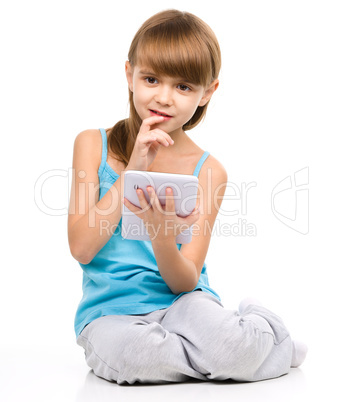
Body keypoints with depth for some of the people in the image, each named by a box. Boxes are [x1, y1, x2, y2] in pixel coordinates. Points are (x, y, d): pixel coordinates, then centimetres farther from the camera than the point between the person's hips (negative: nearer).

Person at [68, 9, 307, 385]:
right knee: (130, 353, -34)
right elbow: (81, 248, -9)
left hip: (180, 301, 0)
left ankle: (261, 324, 4)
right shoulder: (93, 145, 1)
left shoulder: (208, 171, -1)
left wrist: (162, 238, -29)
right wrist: (133, 170, -15)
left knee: (229, 345, -33)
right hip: (111, 310, 1)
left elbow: (185, 281, -6)